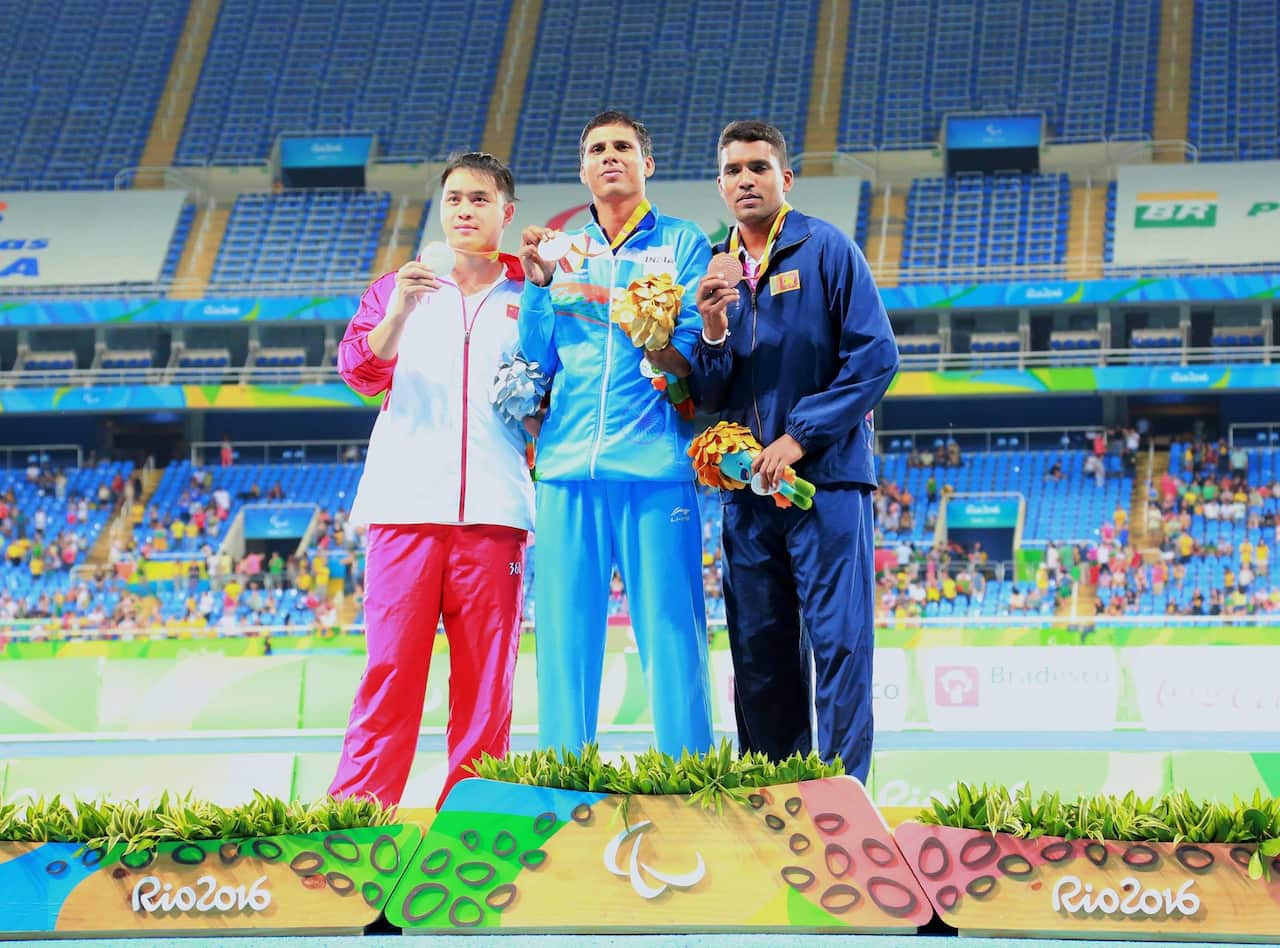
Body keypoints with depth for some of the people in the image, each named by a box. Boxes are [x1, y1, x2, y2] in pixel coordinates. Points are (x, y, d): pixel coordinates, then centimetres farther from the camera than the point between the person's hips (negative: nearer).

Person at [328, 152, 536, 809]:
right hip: (408, 503, 0)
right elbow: (359, 370, 1)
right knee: (391, 664, -7)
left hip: (494, 509, 1)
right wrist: (399, 313, -15)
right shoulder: (398, 288, 16)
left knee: (486, 677, -2)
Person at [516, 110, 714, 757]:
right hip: (568, 467, 3)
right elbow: (538, 359, 12)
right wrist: (538, 284, -2)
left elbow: (694, 354, 0)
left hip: (656, 467, -3)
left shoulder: (682, 244, 11)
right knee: (564, 640, 0)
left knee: (671, 639, -6)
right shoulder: (561, 249, 20)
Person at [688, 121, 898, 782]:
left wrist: (800, 437, -12)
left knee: (838, 641, -8)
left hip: (826, 478, -5)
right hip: (746, 486, 5)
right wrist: (712, 332, -9)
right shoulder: (714, 270, 13)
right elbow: (706, 395, 11)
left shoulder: (826, 250, -1)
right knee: (758, 653, 6)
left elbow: (875, 356, -7)